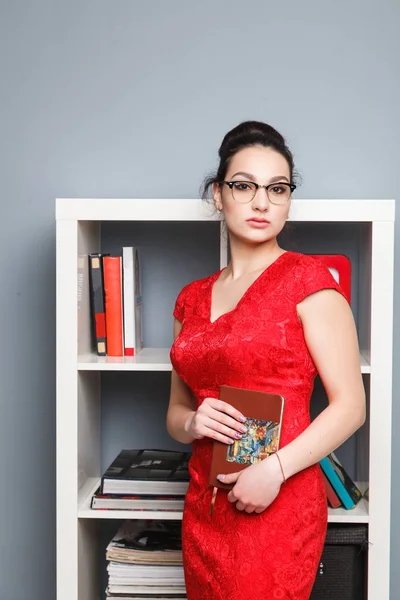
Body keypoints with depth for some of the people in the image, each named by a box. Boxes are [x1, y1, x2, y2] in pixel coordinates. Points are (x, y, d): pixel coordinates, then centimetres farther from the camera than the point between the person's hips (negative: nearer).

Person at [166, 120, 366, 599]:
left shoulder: (307, 279, -7)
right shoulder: (193, 299, 8)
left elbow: (350, 405, -9)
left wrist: (274, 469, -19)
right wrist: (192, 423, -7)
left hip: (279, 505, -5)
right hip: (203, 504, 5)